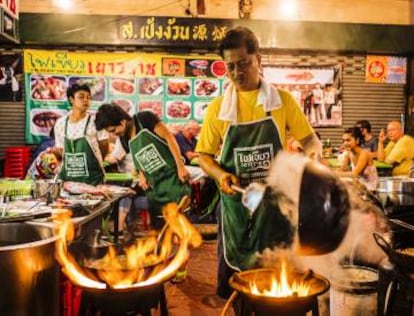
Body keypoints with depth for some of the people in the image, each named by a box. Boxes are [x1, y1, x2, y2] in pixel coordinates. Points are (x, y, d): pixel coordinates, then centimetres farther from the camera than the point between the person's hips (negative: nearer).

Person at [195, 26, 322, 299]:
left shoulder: (283, 100, -1)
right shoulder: (218, 108, 1)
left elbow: (309, 138, 5)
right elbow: (204, 156, 5)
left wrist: (314, 150, -18)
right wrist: (220, 174, -15)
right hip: (236, 203, 1)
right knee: (234, 279, 13)